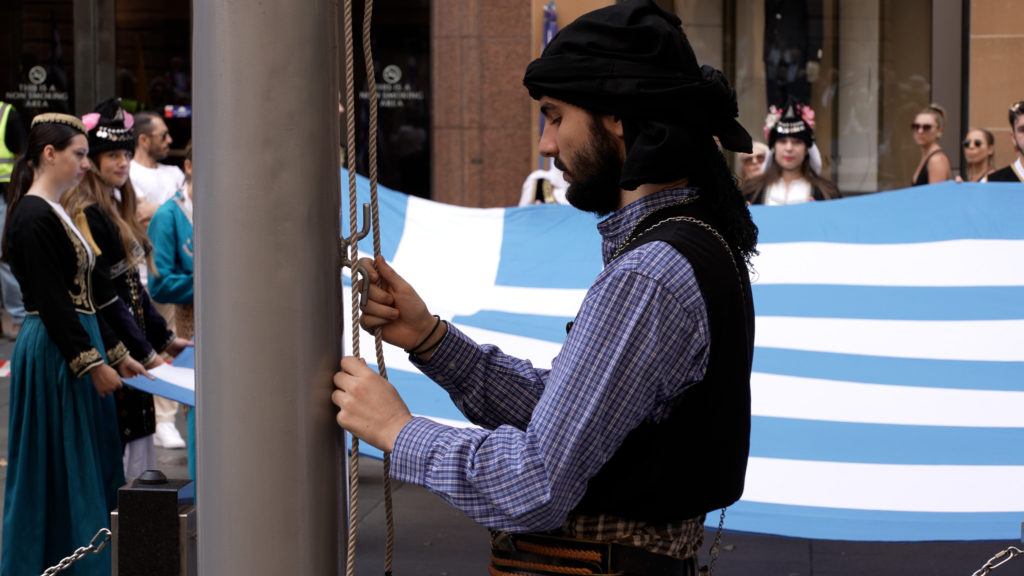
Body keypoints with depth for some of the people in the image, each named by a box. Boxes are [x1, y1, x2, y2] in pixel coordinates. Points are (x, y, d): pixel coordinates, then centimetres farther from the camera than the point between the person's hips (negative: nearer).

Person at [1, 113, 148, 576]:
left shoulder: (54, 215, 15)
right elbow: (51, 303, -20)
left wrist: (115, 354, 19)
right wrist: (93, 363, -19)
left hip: (76, 351, 10)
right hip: (54, 357, -10)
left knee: (88, 468, 12)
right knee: (59, 468, -3)